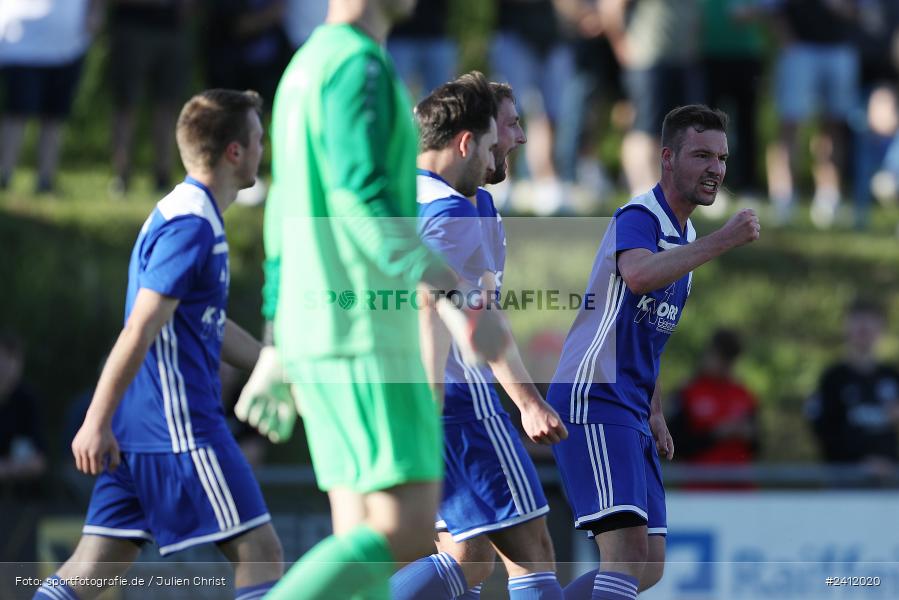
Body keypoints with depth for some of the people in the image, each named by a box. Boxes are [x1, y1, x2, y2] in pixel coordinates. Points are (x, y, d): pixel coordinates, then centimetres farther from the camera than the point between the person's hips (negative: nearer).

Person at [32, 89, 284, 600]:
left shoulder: (182, 215, 18)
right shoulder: (192, 226, -14)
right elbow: (141, 330, -19)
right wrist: (97, 422, -22)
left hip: (141, 433, 10)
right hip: (179, 429, -10)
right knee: (259, 553, -2)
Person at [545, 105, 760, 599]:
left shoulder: (685, 237, 18)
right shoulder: (640, 216, -12)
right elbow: (639, 274, -37)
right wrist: (724, 239, -35)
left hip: (631, 413, 10)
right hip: (592, 401, -10)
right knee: (628, 548, -22)